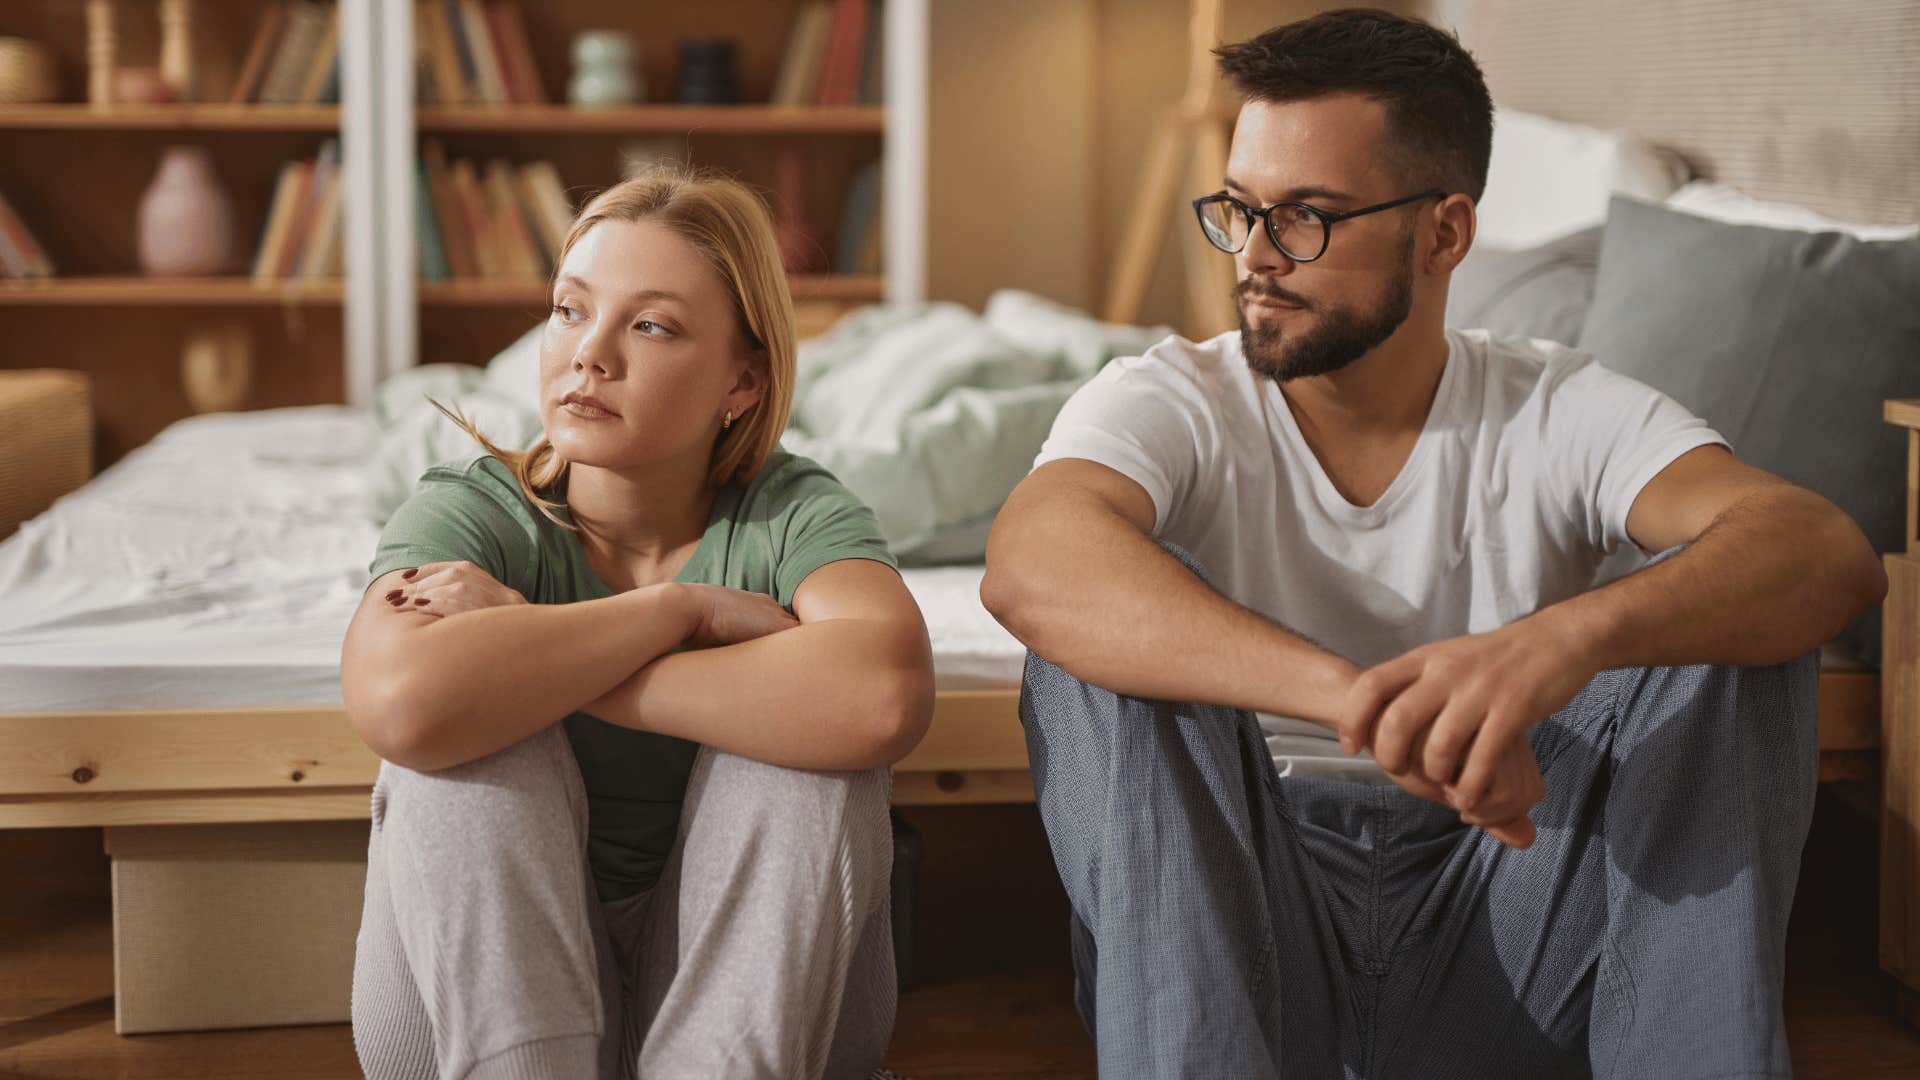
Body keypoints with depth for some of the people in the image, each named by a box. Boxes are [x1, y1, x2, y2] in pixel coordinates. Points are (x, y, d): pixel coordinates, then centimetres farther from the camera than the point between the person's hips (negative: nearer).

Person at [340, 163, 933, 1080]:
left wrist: (535, 654, -30)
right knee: (471, 733, -25)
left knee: (796, 726, -24)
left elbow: (883, 700, -36)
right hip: (481, 990, 0)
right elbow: (403, 702, -37)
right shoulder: (472, 515, -11)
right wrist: (682, 608, -27)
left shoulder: (794, 517, -10)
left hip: (753, 992, 0)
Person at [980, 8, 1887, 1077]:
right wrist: (1358, 698, -45)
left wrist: (1564, 638, -43)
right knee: (1106, 636, -24)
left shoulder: (1559, 414, -2)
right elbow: (1029, 564, -30)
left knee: (1728, 631, -17)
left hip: (1497, 949, 1)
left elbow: (1830, 552, -21)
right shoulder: (1170, 403, -5)